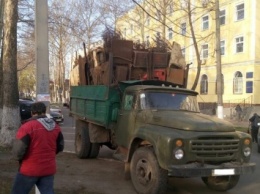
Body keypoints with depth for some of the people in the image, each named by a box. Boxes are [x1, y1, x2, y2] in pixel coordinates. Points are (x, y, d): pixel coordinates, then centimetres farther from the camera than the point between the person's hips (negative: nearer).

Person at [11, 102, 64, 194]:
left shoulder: (27, 127, -17)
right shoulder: (56, 127, 2)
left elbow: (18, 151, -18)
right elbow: (60, 147, 12)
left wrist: (18, 157, 4)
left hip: (30, 169, -5)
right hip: (49, 169, 5)